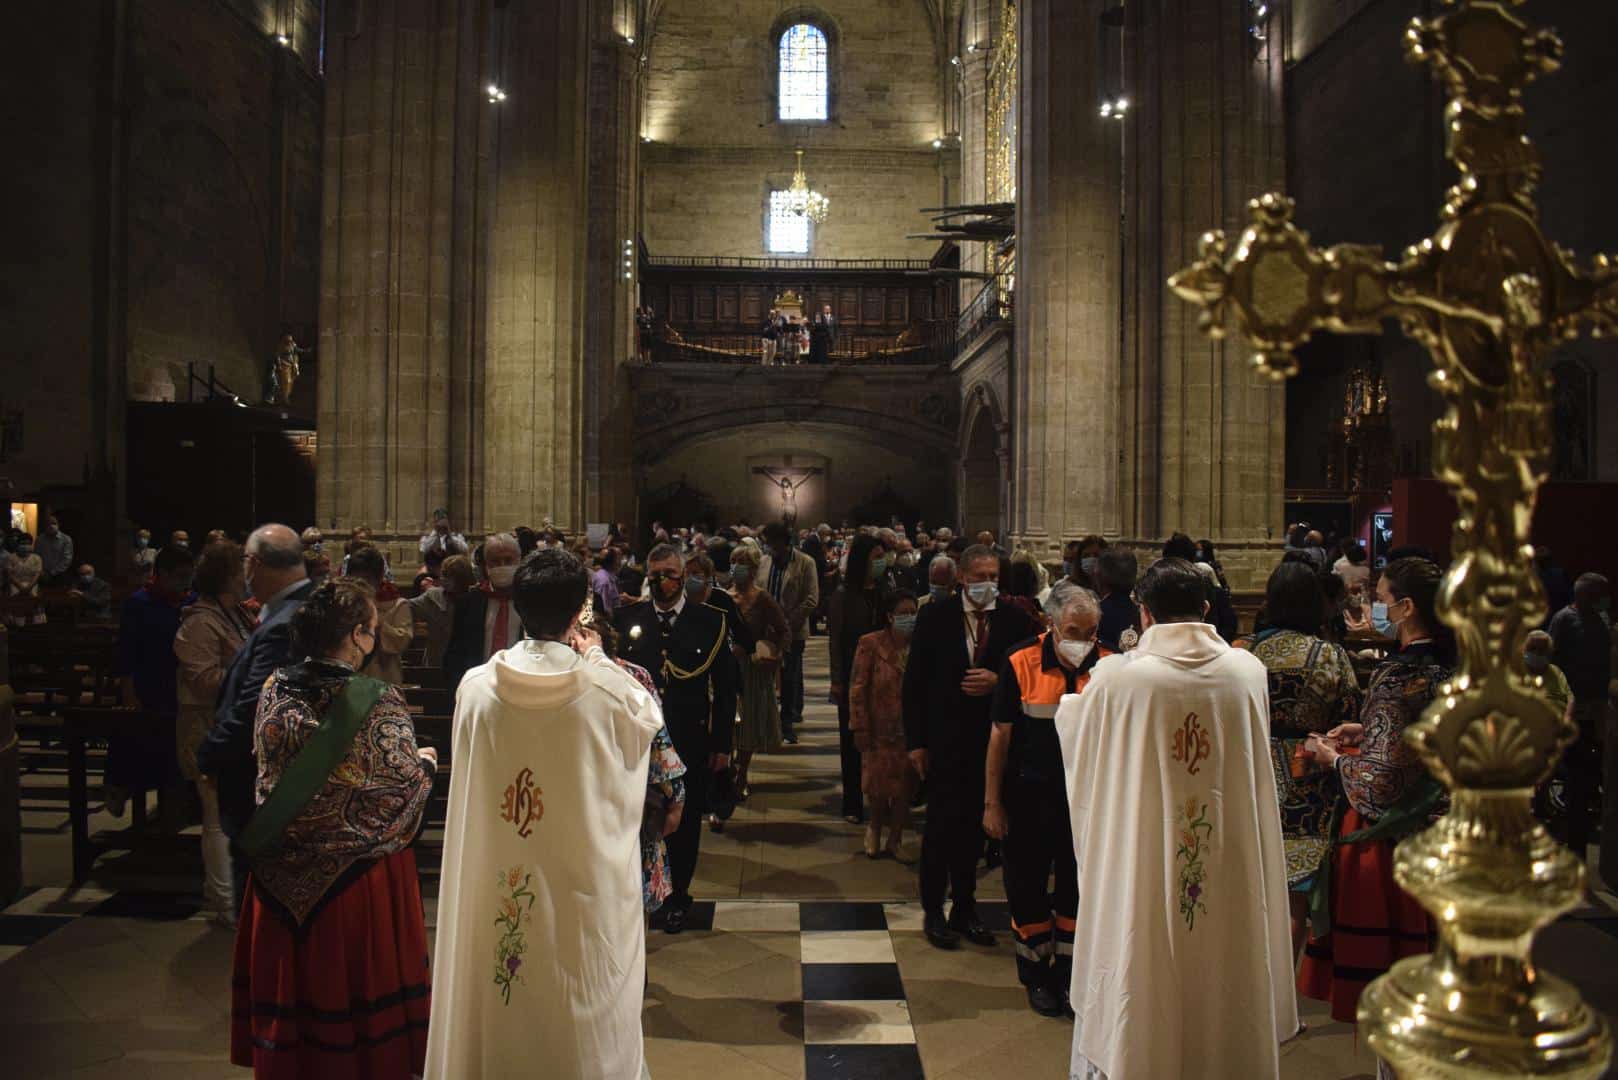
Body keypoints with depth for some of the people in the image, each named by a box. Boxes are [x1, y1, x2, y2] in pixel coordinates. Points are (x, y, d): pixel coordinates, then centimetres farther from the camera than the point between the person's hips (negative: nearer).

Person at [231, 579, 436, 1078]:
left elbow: (270, 772, 8)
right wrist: (427, 762, 5)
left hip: (286, 876, 5)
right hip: (360, 875, -5)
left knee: (293, 981, 20)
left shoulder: (274, 691, -6)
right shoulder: (377, 702, -21)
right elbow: (407, 786, -15)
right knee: (357, 978, 12)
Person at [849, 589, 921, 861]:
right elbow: (858, 688, -7)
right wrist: (860, 729, -10)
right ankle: (875, 827, 34)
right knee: (879, 786, 4)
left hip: (912, 730, 2)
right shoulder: (871, 644, -8)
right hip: (880, 730, -2)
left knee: (905, 787, 8)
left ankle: (895, 839, 27)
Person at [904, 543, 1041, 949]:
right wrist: (915, 741, -6)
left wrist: (998, 681, -16)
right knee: (941, 825, 5)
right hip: (944, 740, -2)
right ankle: (933, 912, 20)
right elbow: (914, 681, -3)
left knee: (974, 826, 13)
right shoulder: (936, 617, -5)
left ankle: (965, 909, 28)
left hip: (990, 741, 2)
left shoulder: (1015, 619, -2)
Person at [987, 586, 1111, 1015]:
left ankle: (1069, 973, 33)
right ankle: (1037, 976, 31)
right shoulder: (1020, 663, -13)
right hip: (1029, 797, -1)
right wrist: (992, 803, -6)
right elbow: (1000, 737, -7)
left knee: (1077, 887, 14)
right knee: (1027, 887, 11)